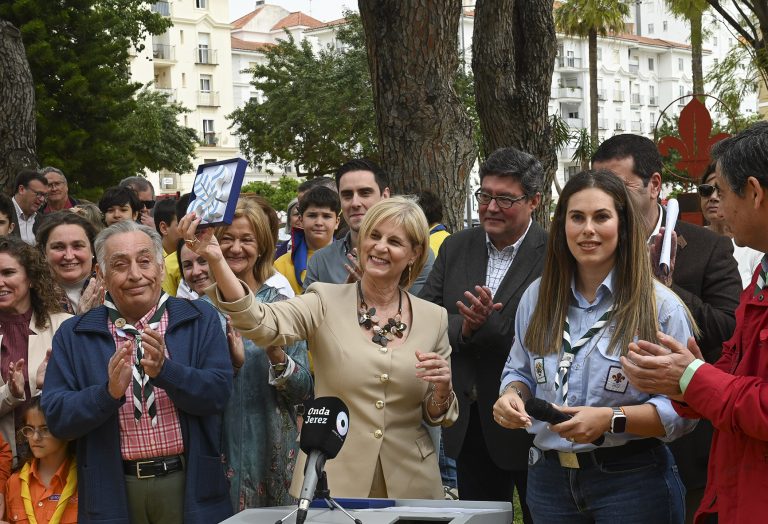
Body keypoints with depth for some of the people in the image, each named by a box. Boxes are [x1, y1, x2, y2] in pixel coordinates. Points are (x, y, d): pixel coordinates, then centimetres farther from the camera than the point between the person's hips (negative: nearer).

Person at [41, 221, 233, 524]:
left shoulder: (201, 320, 1)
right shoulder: (72, 336, 3)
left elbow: (219, 393, -8)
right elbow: (56, 419, -4)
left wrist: (165, 370, -24)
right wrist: (109, 391, -20)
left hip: (189, 485, 0)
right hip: (113, 492, 0)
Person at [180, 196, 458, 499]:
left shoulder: (434, 318, 4)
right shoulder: (326, 303, -2)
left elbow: (437, 416, 11)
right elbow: (262, 324, -22)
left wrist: (442, 390, -12)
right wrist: (216, 261, -36)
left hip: (409, 485, 2)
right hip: (331, 483, -2)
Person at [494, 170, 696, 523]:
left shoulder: (660, 306, -9)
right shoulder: (537, 297, 5)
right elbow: (519, 371, 17)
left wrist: (612, 419, -24)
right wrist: (511, 395, -6)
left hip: (633, 481, -4)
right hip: (548, 478, 4)